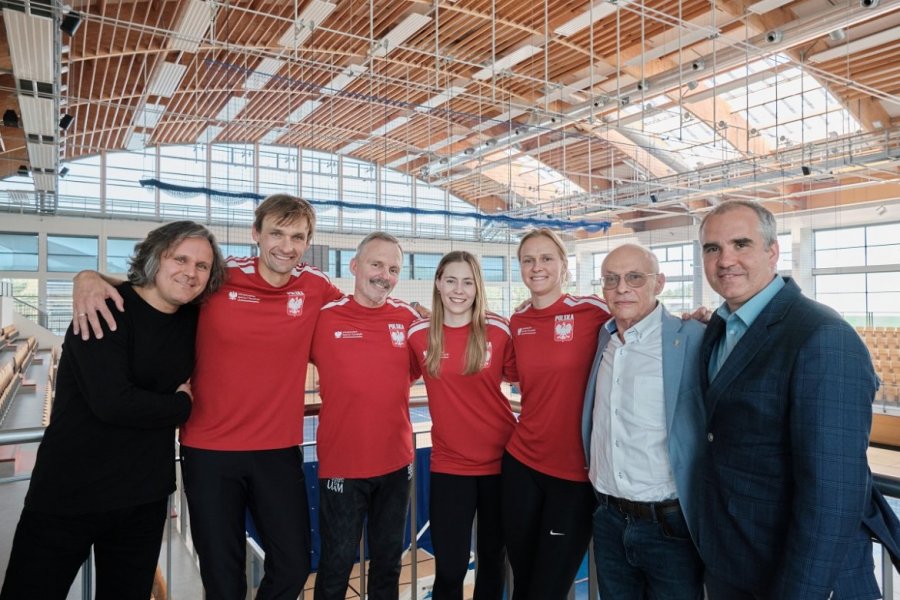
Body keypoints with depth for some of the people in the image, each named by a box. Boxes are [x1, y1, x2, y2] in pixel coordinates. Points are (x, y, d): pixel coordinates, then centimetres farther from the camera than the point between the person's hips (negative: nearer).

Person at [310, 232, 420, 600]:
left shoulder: (409, 318, -2)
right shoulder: (325, 318, -10)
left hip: (397, 462, 3)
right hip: (341, 463, -3)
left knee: (389, 562, 20)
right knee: (337, 564, 13)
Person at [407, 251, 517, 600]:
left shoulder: (499, 330, -8)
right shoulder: (418, 334, -4)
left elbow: (516, 376, 5)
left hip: (501, 458, 0)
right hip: (448, 464, 0)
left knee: (493, 557, 19)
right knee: (449, 569, 4)